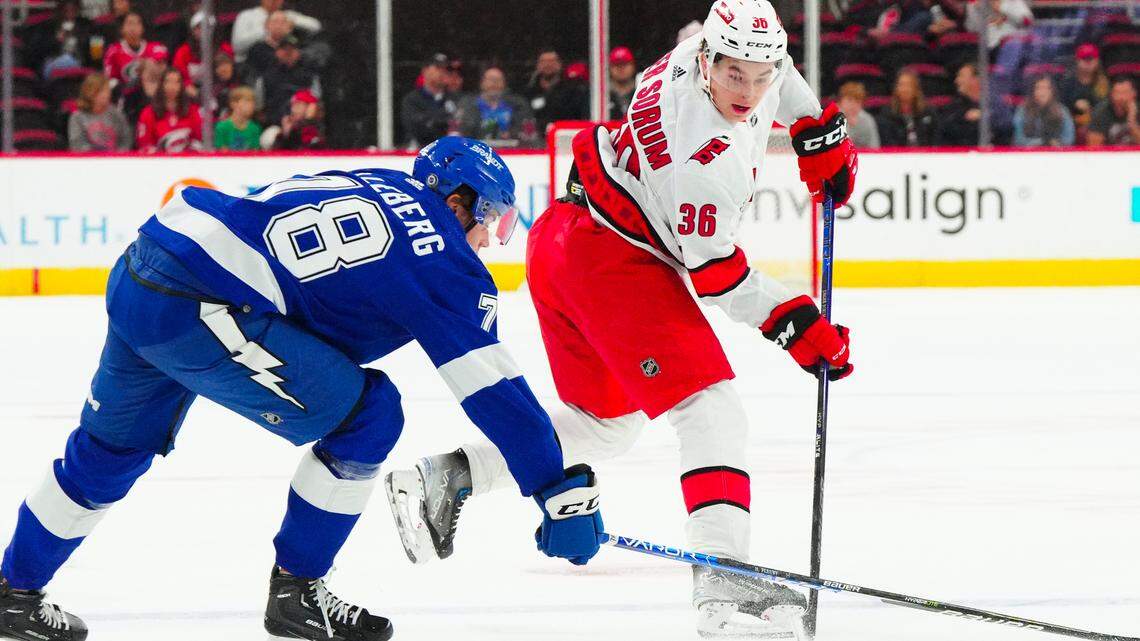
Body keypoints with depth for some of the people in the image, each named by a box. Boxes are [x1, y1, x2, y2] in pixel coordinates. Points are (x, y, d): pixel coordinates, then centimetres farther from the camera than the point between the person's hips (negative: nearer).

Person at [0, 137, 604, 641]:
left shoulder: (376, 186, 22)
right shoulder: (440, 257, -1)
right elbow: (493, 388, -2)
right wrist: (565, 492, 1)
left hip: (135, 275, 9)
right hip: (197, 305, -9)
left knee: (114, 444, 28)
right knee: (365, 412, 2)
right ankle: (295, 591, 11)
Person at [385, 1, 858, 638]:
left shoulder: (716, 53, -1)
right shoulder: (709, 153, -27)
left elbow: (778, 80, 26)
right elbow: (716, 274, -20)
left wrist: (821, 131, 25)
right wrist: (798, 328, -16)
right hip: (613, 259, -10)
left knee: (605, 424, 24)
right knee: (714, 410, -17)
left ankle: (445, 478, 21)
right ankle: (724, 580, -30)